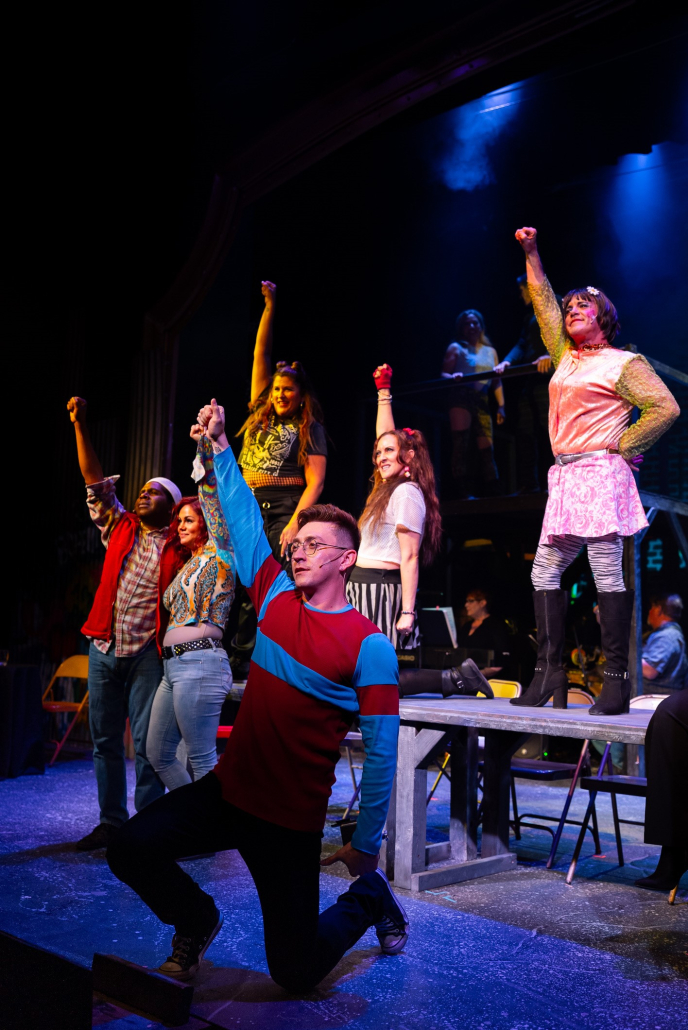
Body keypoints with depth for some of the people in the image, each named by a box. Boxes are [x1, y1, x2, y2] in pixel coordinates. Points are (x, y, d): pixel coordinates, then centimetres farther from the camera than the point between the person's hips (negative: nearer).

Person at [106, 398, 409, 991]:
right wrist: (221, 448, 6)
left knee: (296, 974, 2)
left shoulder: (369, 646, -14)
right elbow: (244, 519, 8)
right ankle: (197, 921, 18)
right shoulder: (276, 597, 1)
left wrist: (367, 844, -10)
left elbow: (382, 752, -13)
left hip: (292, 820, -5)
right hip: (228, 789, 5)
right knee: (132, 850, -14)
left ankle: (369, 898, 33)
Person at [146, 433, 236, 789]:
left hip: (200, 663, -9)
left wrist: (205, 443, -16)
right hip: (173, 666, 9)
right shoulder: (188, 565, 24)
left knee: (202, 759, -7)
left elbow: (211, 493, -10)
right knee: (158, 754, 12)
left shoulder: (219, 554, 0)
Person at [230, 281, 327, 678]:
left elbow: (315, 482, -7)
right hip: (248, 507, 5)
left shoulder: (309, 429, 1)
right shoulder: (261, 414, 14)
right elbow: (262, 355, 14)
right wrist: (270, 306, 10)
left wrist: (294, 523, -19)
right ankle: (241, 662, 7)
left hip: (284, 507, -5)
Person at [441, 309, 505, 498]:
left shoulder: (490, 351, 21)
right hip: (461, 399, -3)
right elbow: (444, 373, 0)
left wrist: (501, 406, 6)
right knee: (460, 444, -12)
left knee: (486, 448, -1)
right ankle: (463, 492, -16)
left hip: (482, 402, 3)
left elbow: (497, 381, 17)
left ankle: (492, 492, 0)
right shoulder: (456, 348, 11)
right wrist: (453, 377, -23)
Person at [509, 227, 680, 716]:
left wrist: (622, 445, -7)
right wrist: (532, 253, 30)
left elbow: (665, 408, -8)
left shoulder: (624, 362, 2)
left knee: (607, 574, -12)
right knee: (545, 574, 3)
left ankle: (617, 680, -11)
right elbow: (543, 303, 32)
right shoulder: (566, 357, 22)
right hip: (566, 477, 8)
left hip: (601, 473, -8)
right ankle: (550, 675, 6)